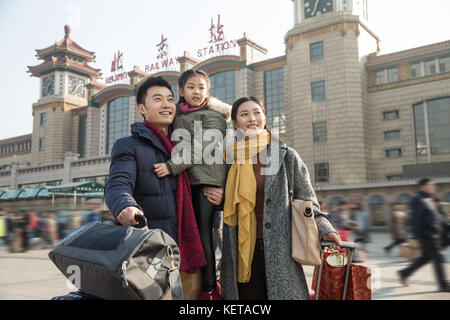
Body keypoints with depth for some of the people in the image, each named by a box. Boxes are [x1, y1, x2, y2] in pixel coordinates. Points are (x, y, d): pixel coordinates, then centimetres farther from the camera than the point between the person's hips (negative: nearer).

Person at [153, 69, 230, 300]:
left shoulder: (213, 116, 1)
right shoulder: (177, 116, 17)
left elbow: (202, 148, -13)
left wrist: (171, 166, -22)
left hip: (206, 182, -5)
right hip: (186, 182, 5)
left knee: (203, 232, -7)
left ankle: (209, 289, 1)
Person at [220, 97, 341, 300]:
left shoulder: (287, 157, 3)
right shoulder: (229, 159, 8)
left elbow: (307, 202, 7)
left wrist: (324, 229, -6)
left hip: (280, 252, -1)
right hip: (241, 253, 2)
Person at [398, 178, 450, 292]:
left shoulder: (429, 200, 16)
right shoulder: (418, 200, -15)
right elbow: (416, 220, -19)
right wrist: (416, 237, -22)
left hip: (433, 235, 10)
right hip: (427, 236, -10)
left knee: (426, 257, 15)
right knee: (437, 258, -3)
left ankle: (404, 273, 23)